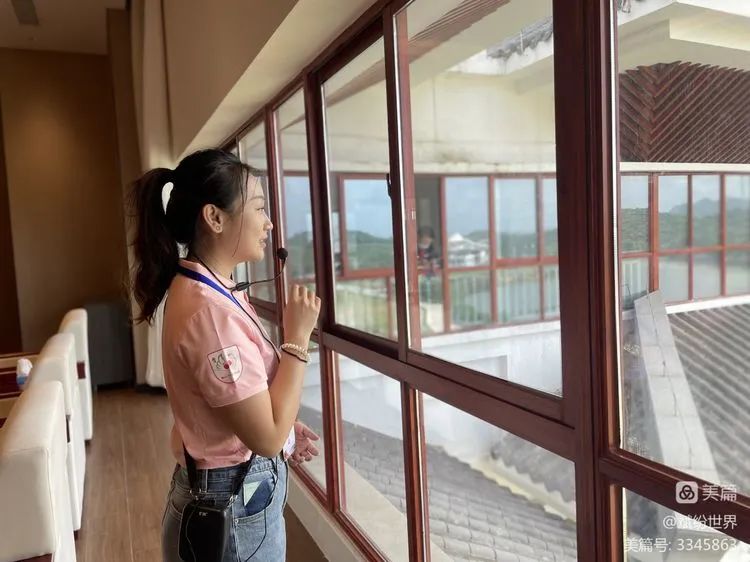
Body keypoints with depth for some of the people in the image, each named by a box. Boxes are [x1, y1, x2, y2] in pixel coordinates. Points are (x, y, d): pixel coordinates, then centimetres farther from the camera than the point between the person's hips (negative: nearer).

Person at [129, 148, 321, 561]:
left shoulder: (201, 291, 2)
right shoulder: (210, 310, -29)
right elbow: (267, 437, -26)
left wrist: (285, 429, 5)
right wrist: (298, 337, -22)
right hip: (235, 509, -9)